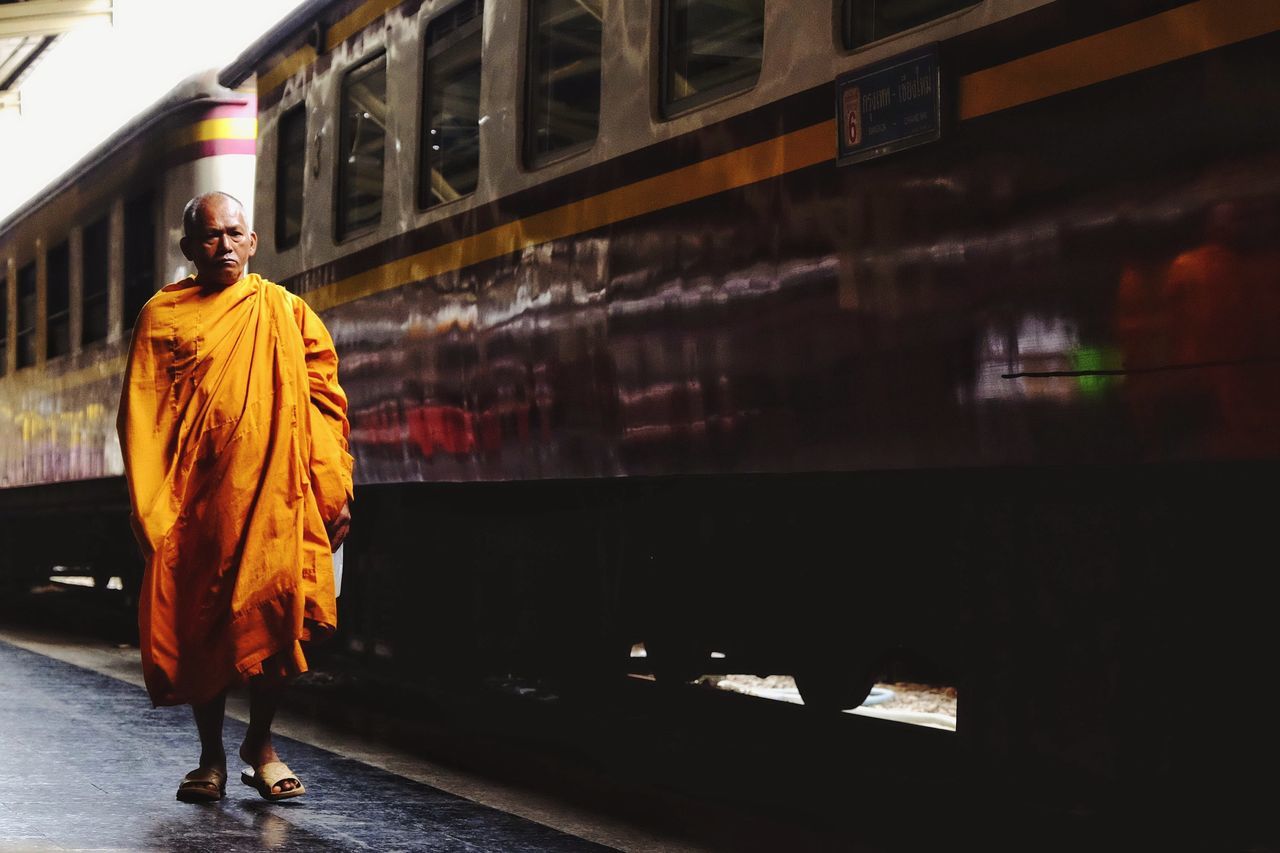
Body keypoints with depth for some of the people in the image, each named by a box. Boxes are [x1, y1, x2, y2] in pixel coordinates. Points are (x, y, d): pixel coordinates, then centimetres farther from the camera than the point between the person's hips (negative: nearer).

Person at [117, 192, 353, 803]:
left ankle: (260, 743, 19)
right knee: (199, 625, 5)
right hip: (197, 501, 0)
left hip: (275, 497, 1)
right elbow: (141, 416, 1)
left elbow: (324, 403, 6)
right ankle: (211, 756, 21)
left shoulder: (286, 313, 8)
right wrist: (151, 509, -7)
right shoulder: (164, 316, 5)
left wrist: (335, 491, -2)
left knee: (275, 619, -1)